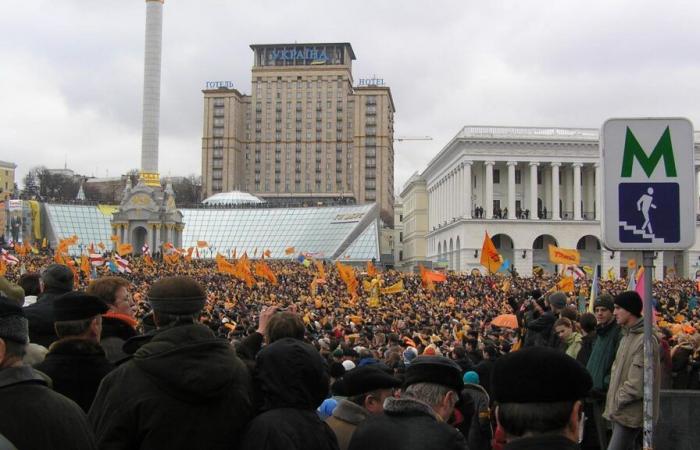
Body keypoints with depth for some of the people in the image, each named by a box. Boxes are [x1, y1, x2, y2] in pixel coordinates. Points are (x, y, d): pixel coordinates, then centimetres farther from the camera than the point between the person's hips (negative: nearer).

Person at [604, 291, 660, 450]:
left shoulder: (645, 340, -17)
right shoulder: (627, 336, 15)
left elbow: (638, 383, -21)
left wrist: (618, 400, -12)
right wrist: (614, 399, 9)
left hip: (631, 413, -10)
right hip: (619, 410, 10)